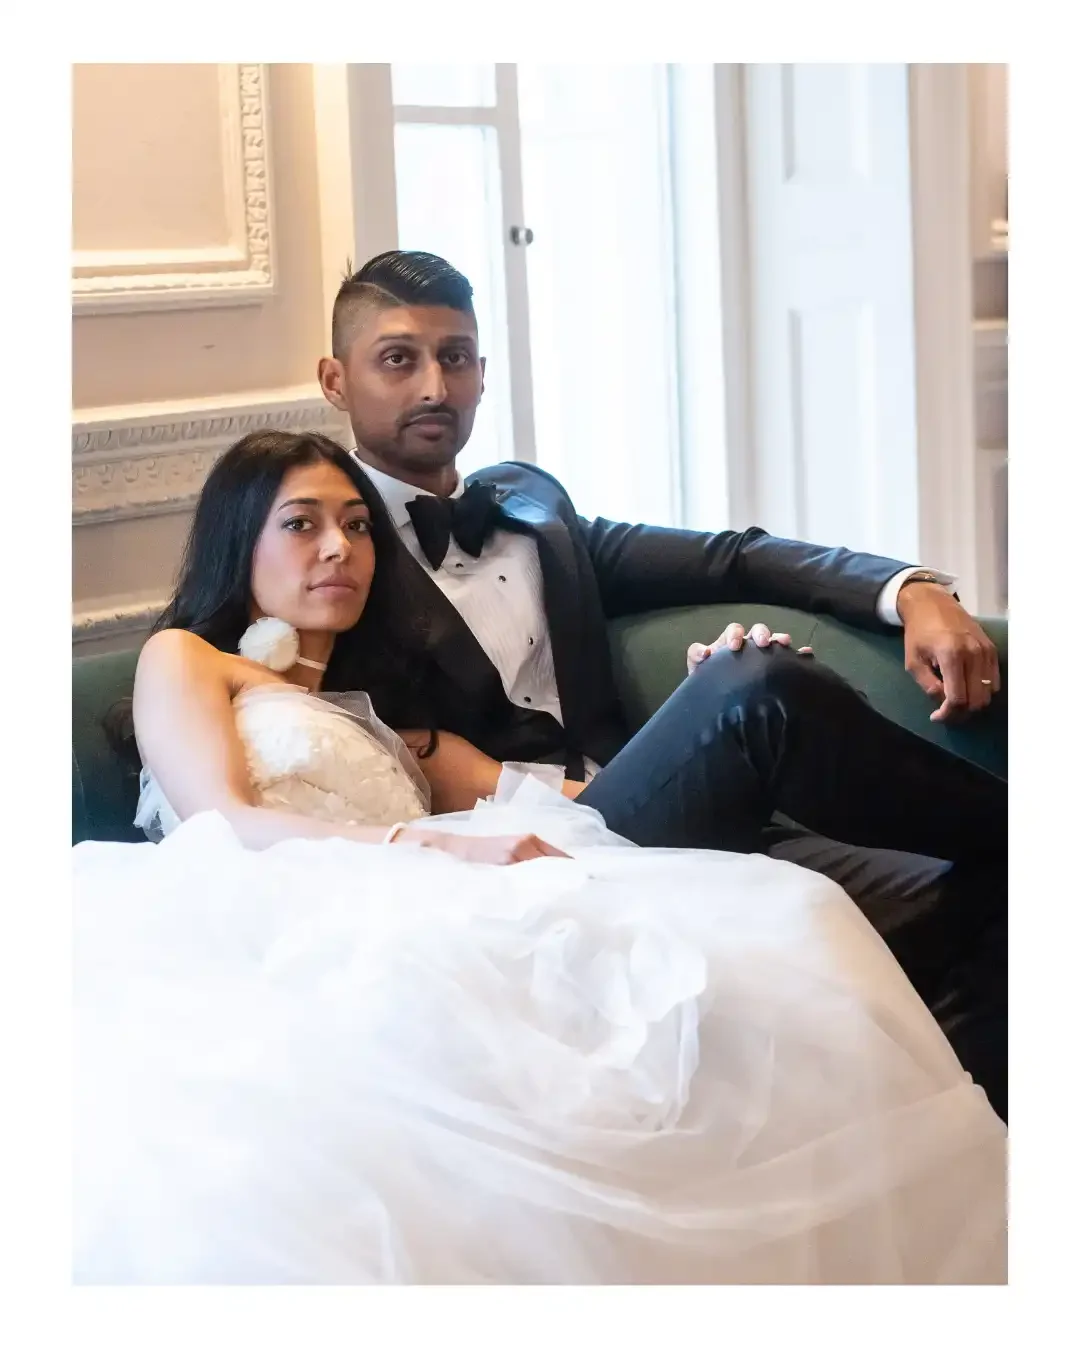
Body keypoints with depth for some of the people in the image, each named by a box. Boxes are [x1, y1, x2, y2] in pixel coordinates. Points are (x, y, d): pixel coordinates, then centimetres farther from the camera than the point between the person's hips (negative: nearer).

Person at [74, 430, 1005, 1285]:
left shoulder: (383, 707, 39)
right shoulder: (183, 660, 20)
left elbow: (520, 798, 22)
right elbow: (229, 827, -1)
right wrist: (447, 849, -15)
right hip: (283, 930, -5)